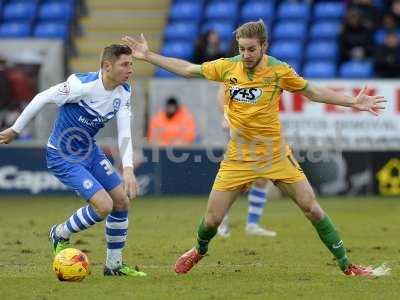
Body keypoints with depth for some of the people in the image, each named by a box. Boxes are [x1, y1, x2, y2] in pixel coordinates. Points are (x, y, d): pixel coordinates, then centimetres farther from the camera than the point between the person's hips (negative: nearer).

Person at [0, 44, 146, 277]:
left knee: (122, 200, 4)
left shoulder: (124, 93, -5)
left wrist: (128, 169, -23)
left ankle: (114, 264, 18)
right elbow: (42, 98, -17)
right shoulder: (83, 85, -27)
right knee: (104, 206, -18)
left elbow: (125, 134, -7)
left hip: (90, 152, 8)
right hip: (63, 157, -8)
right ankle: (60, 235, 9)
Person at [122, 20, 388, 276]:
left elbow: (313, 92, 3)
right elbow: (187, 70, 7)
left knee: (312, 208, -6)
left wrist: (353, 102, -3)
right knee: (212, 219, 1)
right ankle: (200, 250, 36)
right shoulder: (227, 67, -5)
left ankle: (346, 265, 6)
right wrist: (148, 56, 7)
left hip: (275, 155, -1)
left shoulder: (279, 70, -9)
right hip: (238, 158, 1)